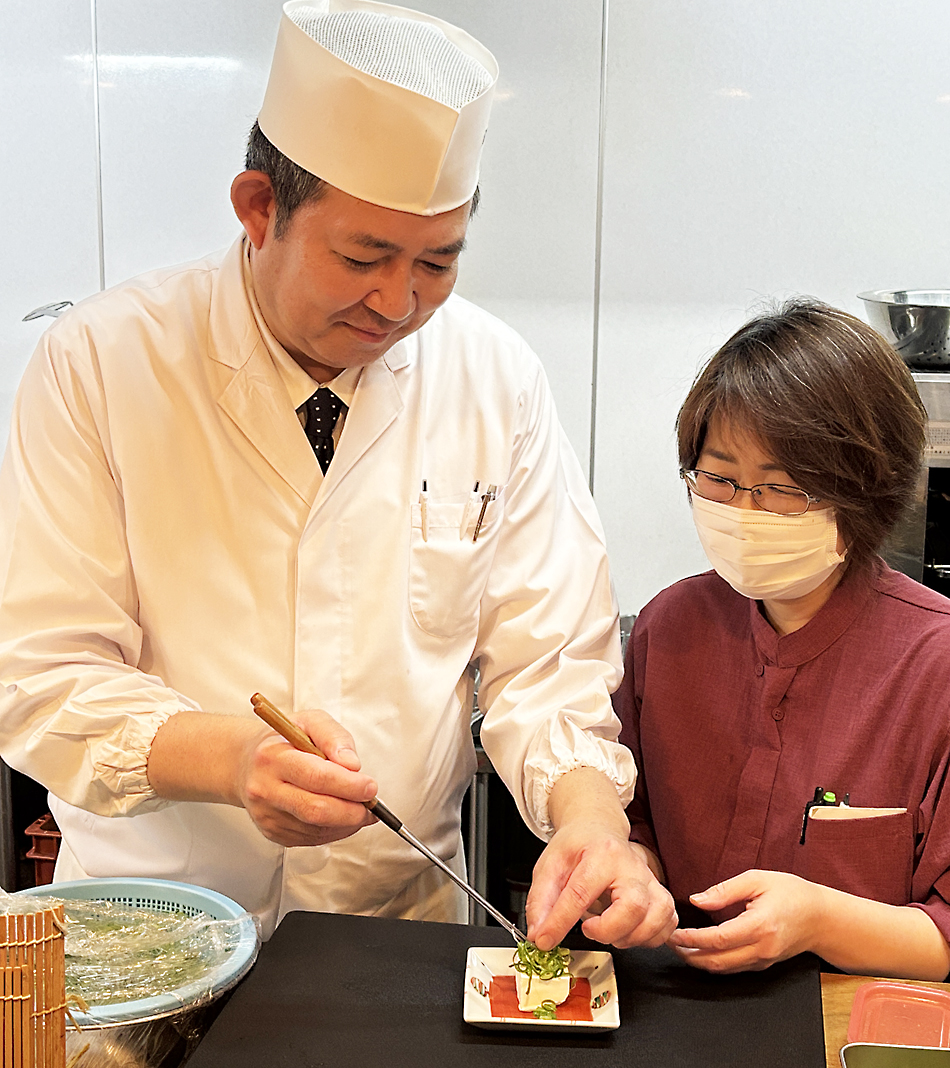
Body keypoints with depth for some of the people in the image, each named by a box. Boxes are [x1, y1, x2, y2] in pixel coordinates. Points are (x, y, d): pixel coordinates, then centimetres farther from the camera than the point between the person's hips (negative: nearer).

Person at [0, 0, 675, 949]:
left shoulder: (497, 380, -2)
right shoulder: (100, 363, -8)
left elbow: (546, 659, 0)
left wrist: (591, 818, -20)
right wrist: (229, 757, -27)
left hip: (405, 911, 2)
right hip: (150, 912, -1)